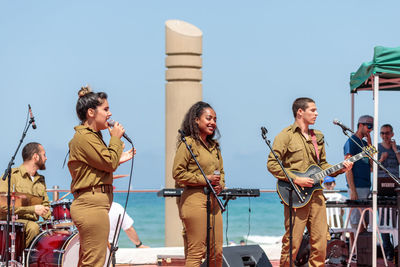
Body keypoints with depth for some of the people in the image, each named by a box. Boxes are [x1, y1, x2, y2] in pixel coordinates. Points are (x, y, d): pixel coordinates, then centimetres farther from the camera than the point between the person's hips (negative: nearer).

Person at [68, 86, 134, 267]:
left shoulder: (92, 136, 21)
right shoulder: (84, 137, -12)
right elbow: (110, 162, -16)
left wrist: (118, 160, 18)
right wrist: (116, 138, -4)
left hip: (88, 204, 11)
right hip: (92, 205, -11)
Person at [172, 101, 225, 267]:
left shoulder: (214, 146, 18)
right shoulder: (188, 143, -6)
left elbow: (221, 171, 27)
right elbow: (177, 173, -11)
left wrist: (220, 185, 4)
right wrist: (205, 179, -13)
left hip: (213, 202, 8)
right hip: (195, 201, -8)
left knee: (217, 252, 8)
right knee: (196, 252, -8)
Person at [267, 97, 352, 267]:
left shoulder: (317, 137, 18)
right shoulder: (286, 135, -3)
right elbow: (272, 164, -10)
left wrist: (340, 169, 7)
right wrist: (296, 179, -16)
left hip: (316, 194, 6)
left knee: (320, 241, 3)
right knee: (293, 242, -8)